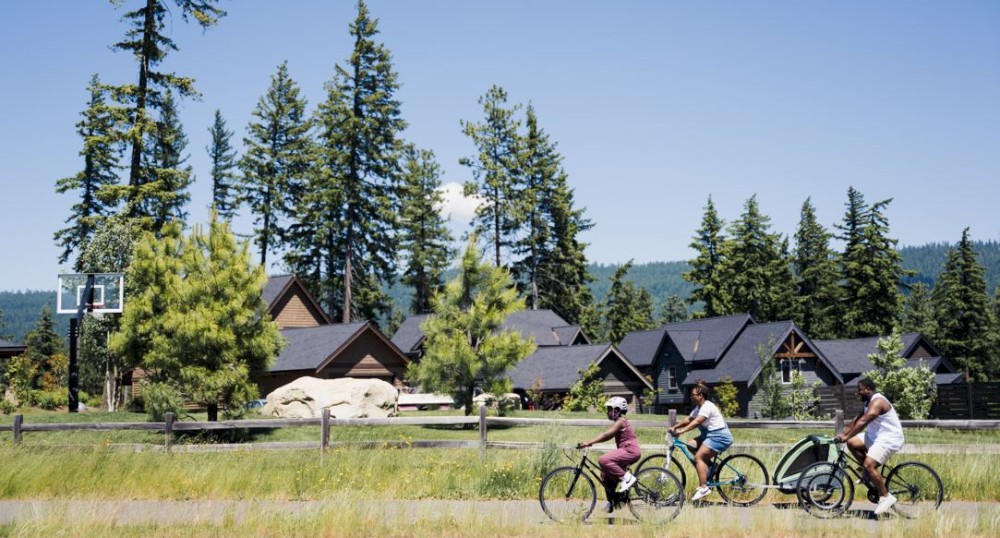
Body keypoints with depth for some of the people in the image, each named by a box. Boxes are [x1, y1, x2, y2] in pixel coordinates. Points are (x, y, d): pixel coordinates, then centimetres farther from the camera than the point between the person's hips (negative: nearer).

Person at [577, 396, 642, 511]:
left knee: (603, 460, -27)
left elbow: (606, 435, -22)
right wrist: (590, 442, 6)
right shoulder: (619, 422, 19)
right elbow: (607, 436, 14)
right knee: (605, 474, 9)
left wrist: (589, 442, -27)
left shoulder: (621, 421, -11)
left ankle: (626, 477, -19)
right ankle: (612, 501, 16)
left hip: (630, 451, -10)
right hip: (626, 451, 10)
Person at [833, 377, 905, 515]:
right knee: (852, 443, 1)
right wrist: (843, 433, 6)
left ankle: (886, 497, -12)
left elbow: (863, 422, -30)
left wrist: (846, 436, -32)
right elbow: (856, 420, 14)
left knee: (869, 464, -22)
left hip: (890, 439, -10)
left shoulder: (877, 402, -21)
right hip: (876, 436, 10)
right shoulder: (869, 402, 13)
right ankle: (868, 473, 12)